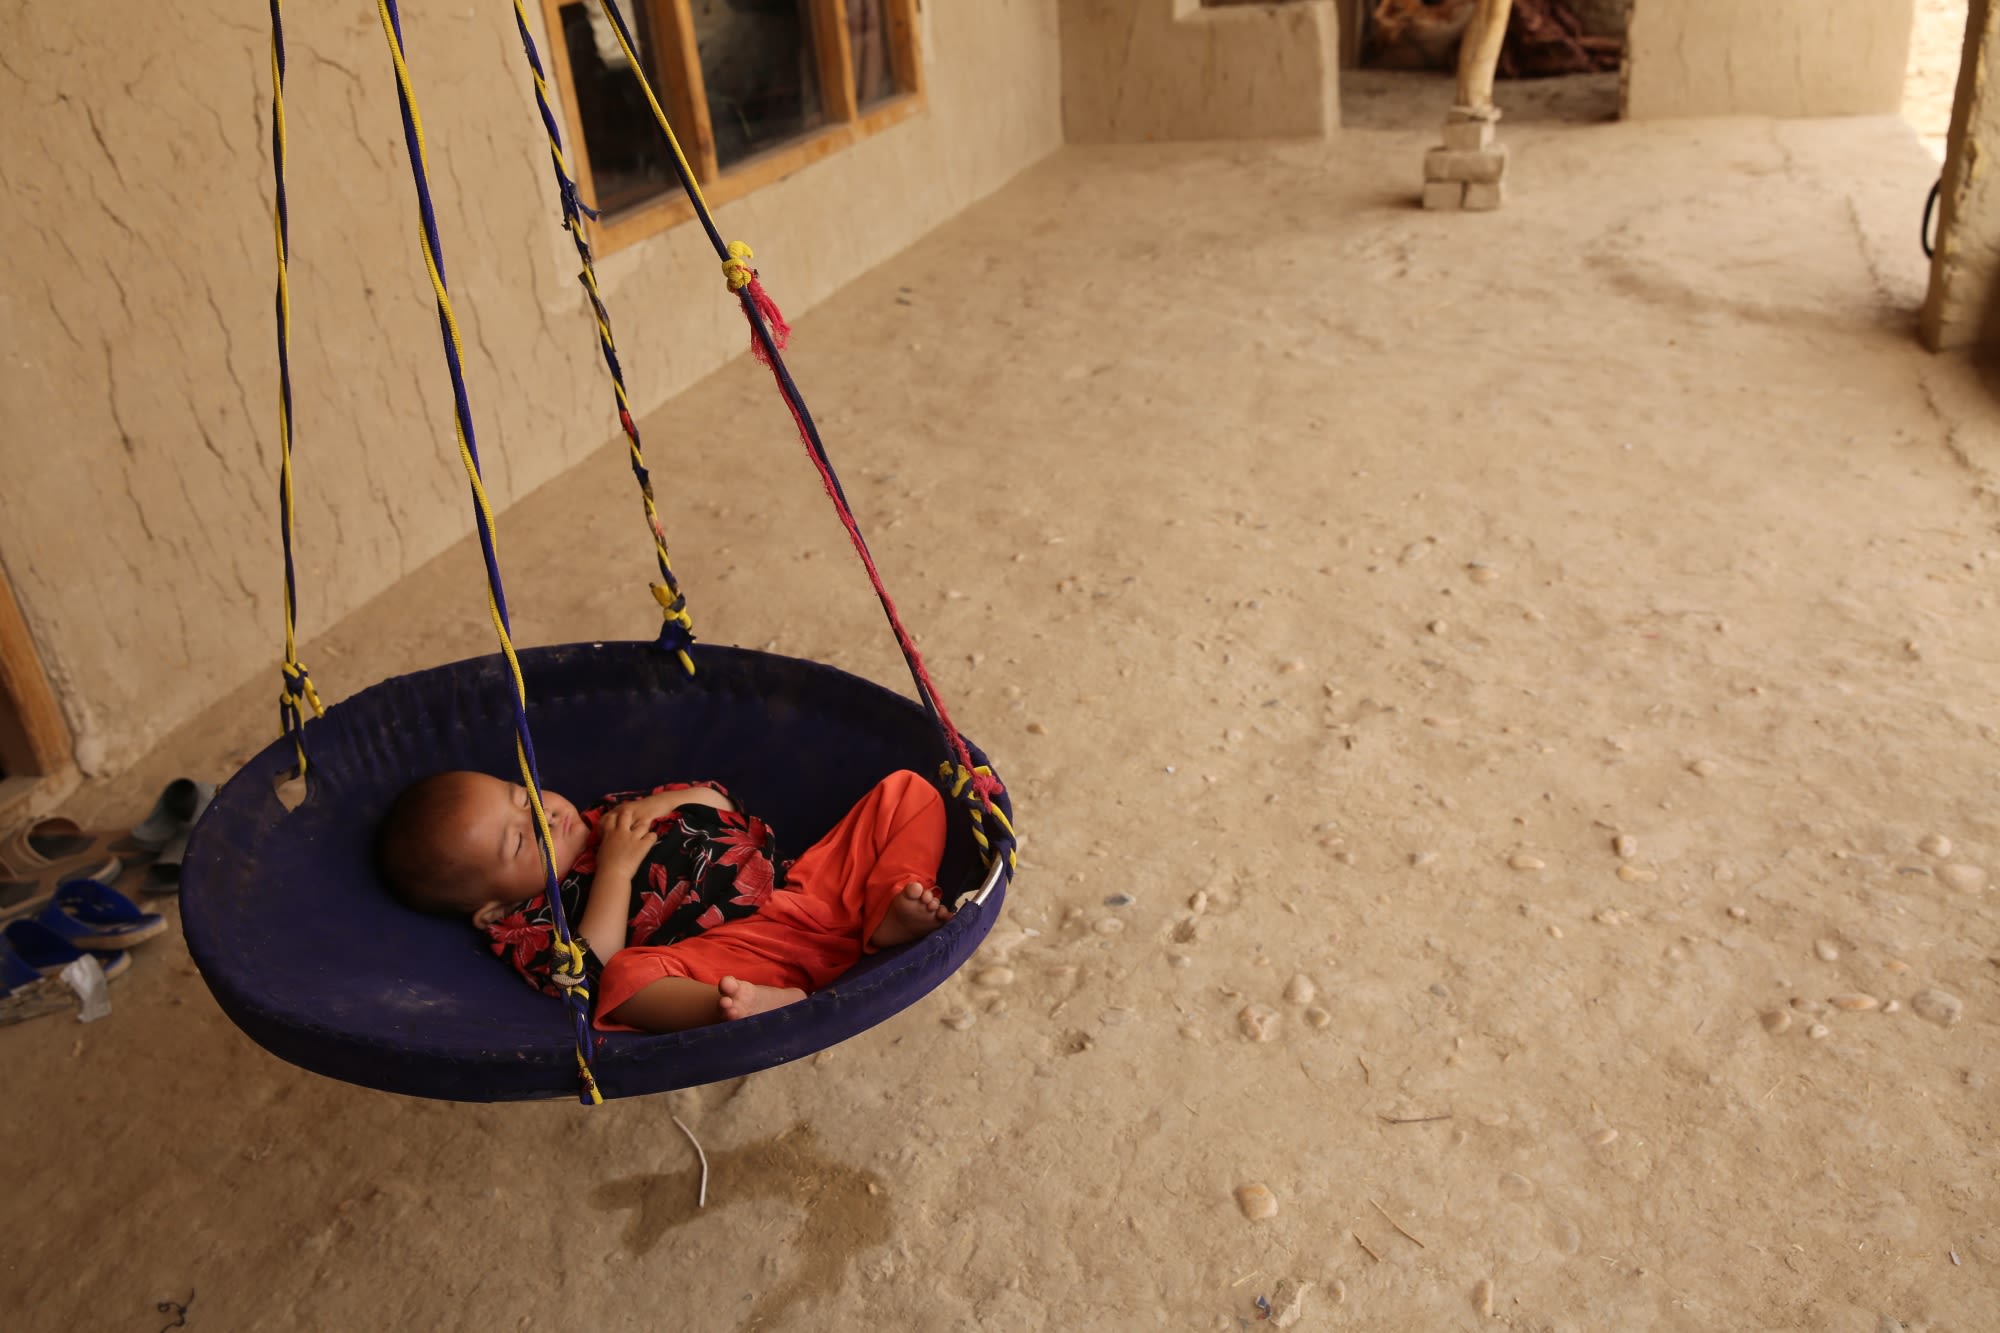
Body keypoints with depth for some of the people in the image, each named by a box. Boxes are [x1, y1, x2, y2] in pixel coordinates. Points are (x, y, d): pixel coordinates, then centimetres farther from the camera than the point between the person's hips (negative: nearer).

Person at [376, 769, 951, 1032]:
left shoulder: (614, 817, 24)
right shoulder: (525, 927, 4)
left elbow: (717, 801, 28)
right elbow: (589, 973, -16)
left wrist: (661, 803, 7)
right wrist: (615, 869, -8)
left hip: (804, 878, 7)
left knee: (909, 793, -1)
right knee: (629, 979, -35)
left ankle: (889, 913, -25)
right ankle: (768, 1006, -54)